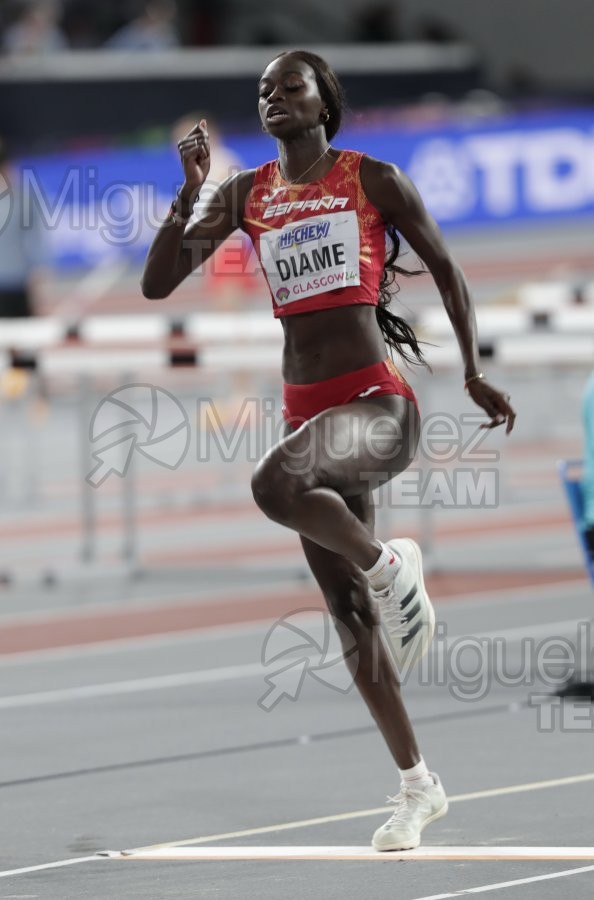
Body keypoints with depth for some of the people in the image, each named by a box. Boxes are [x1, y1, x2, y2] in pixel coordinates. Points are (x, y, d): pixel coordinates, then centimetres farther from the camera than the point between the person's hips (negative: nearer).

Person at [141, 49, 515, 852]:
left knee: (273, 485, -36)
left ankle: (391, 567, -8)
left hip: (379, 404, -5)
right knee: (351, 617, 6)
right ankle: (418, 788, 16)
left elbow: (444, 266, 8)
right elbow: (157, 283, 6)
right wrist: (190, 191, -5)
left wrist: (473, 373, 6)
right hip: (307, 411, 6)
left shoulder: (372, 179, 0)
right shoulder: (247, 195, 11)